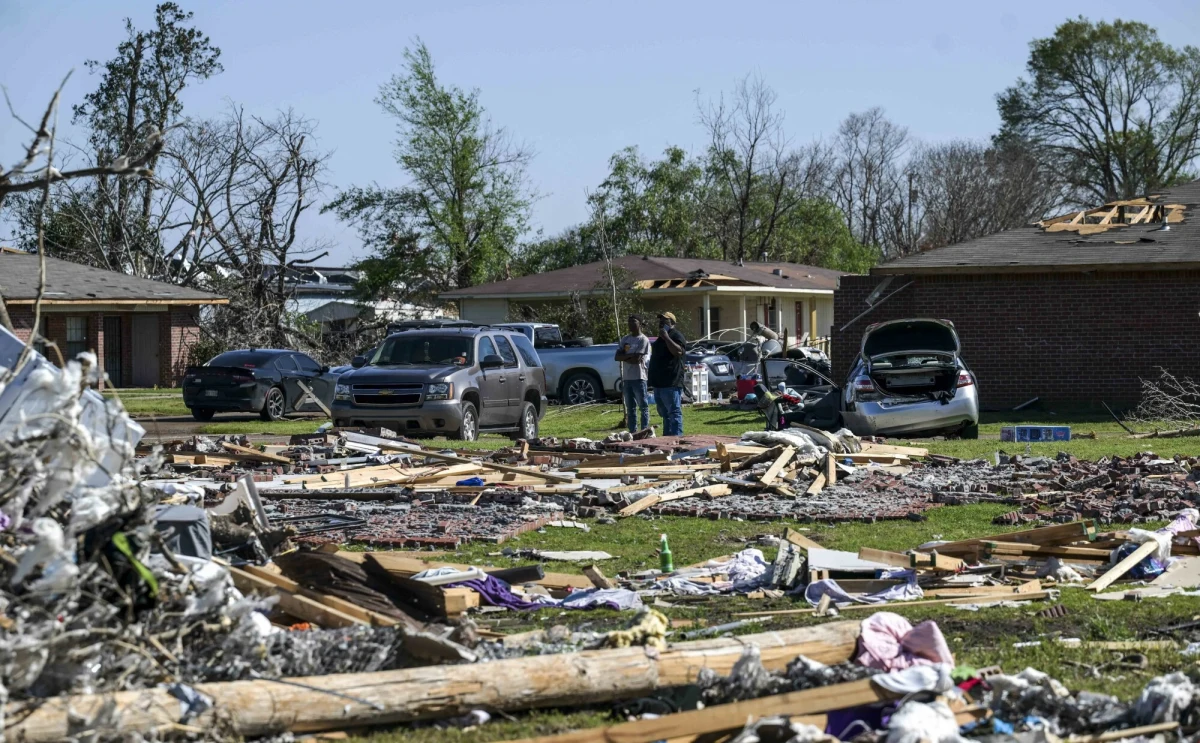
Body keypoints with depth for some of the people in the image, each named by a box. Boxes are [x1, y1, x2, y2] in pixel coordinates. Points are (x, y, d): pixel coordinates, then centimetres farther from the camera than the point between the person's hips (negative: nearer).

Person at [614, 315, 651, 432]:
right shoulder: (625, 340, 15)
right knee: (630, 408, 9)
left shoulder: (643, 340, -6)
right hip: (626, 378, 7)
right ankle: (633, 432, 12)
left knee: (643, 407, -4)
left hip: (638, 378, -7)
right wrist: (630, 356, -9)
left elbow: (637, 359, -15)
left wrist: (624, 357, -1)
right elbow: (617, 357, 5)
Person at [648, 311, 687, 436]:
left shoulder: (676, 335, -6)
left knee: (674, 412, -12)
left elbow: (678, 351, -23)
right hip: (659, 383, 11)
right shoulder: (661, 337, 24)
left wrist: (666, 338, -22)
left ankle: (677, 436, -15)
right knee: (664, 413, 14)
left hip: (671, 383, -11)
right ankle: (667, 436, 19)